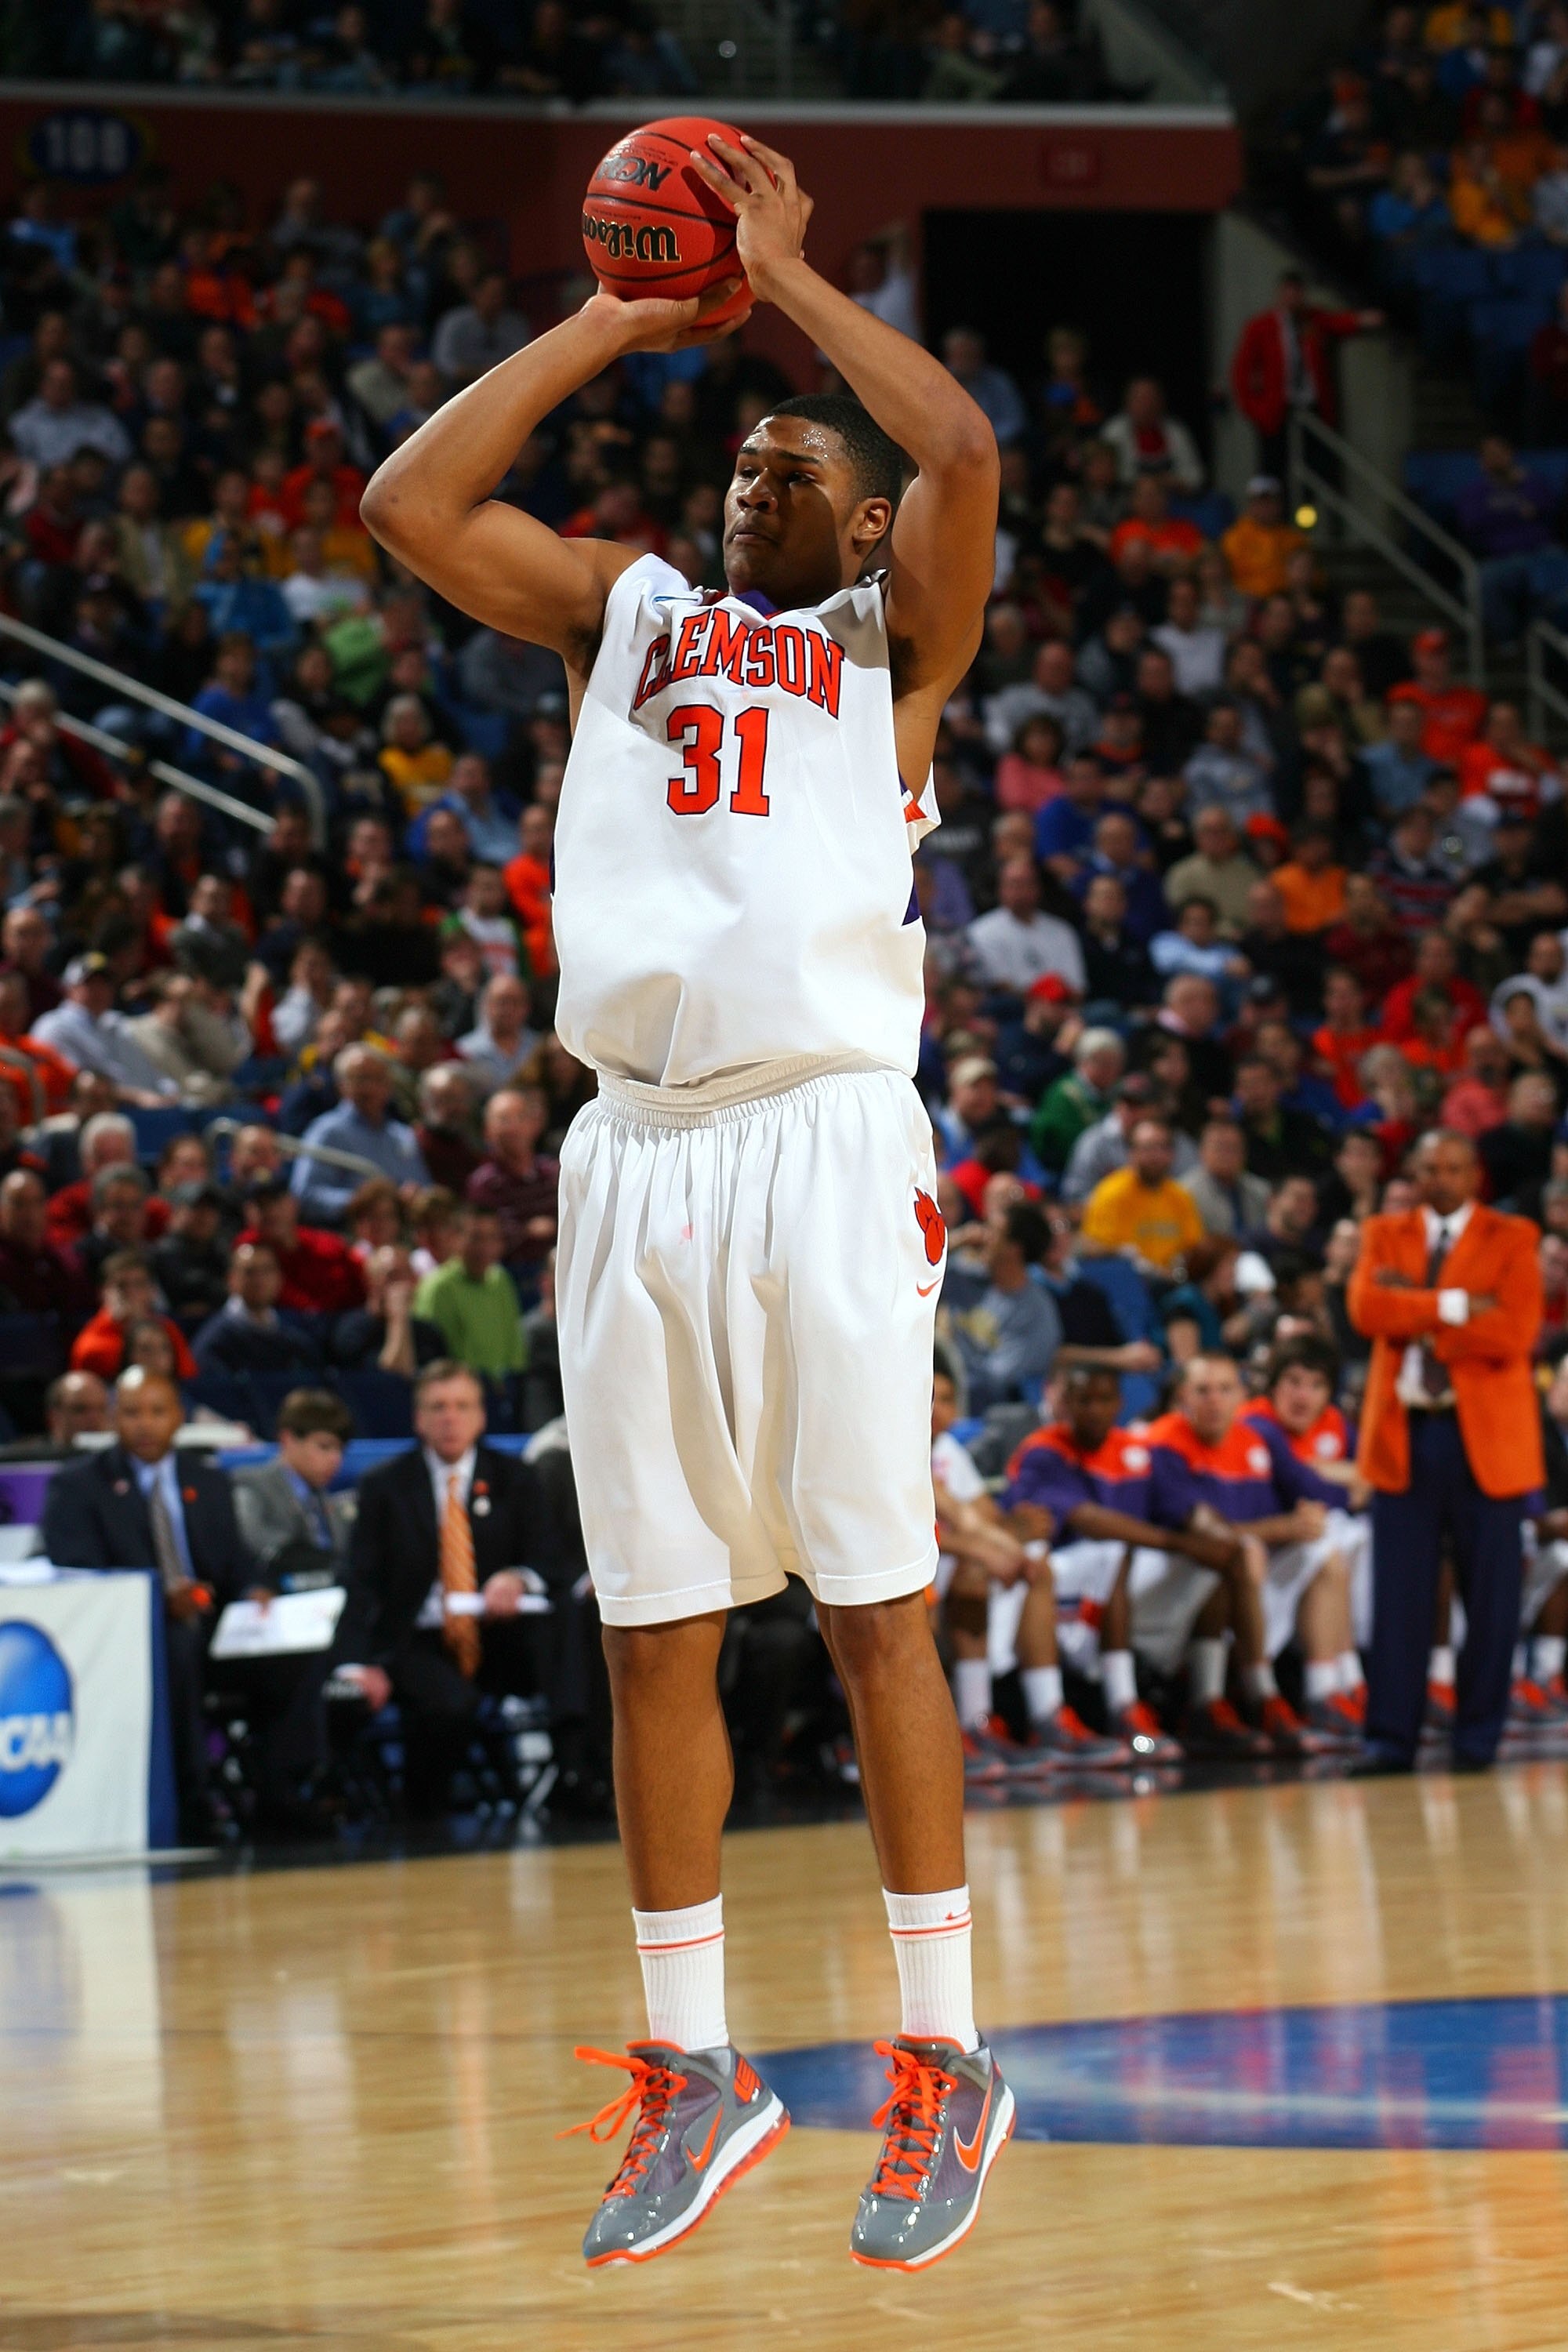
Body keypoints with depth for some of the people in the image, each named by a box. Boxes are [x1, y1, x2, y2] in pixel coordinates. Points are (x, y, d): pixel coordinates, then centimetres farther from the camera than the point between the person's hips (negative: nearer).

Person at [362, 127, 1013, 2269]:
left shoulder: (891, 635, 12)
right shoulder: (624, 610, 22)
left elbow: (964, 448, -7)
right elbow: (411, 503, 11)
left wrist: (789, 273, 5)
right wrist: (615, 325, 14)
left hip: (825, 1143, -4)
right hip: (635, 1149, 4)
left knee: (873, 1606, -4)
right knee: (655, 1629, 5)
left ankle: (944, 2057, 2)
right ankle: (694, 2068, 12)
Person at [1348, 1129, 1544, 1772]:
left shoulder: (1511, 1240, 3)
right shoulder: (1385, 1234, 11)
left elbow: (1514, 1333, -12)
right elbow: (1366, 1309, -7)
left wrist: (1415, 1313, -10)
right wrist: (1454, 1306, -13)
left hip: (1484, 1436, -2)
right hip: (1402, 1434, 2)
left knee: (1489, 1593, 0)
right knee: (1399, 1592, 0)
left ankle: (1478, 1736, 9)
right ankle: (1391, 1736, 4)